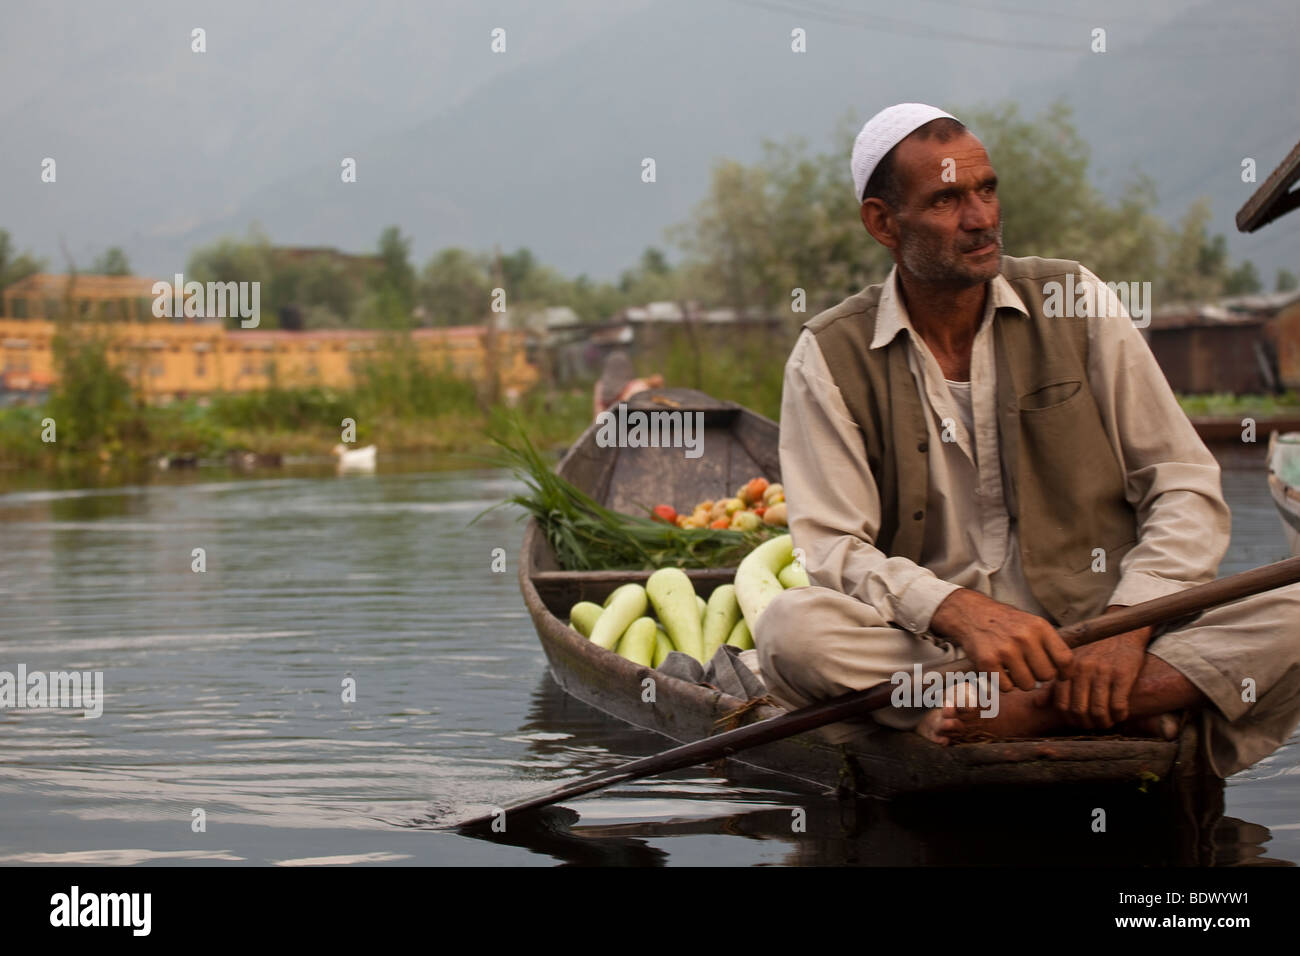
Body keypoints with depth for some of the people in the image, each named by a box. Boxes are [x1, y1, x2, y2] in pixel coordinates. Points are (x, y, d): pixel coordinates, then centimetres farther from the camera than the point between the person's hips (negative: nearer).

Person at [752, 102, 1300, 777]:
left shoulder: (1075, 302, 7)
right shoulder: (830, 358, 3)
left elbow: (1186, 488, 5)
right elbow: (832, 549, -7)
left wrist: (1126, 625, -13)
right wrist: (961, 613, -26)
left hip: (1103, 633, 1)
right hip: (930, 648, -1)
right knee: (789, 628, -32)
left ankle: (1029, 711, -30)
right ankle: (1131, 709, -28)